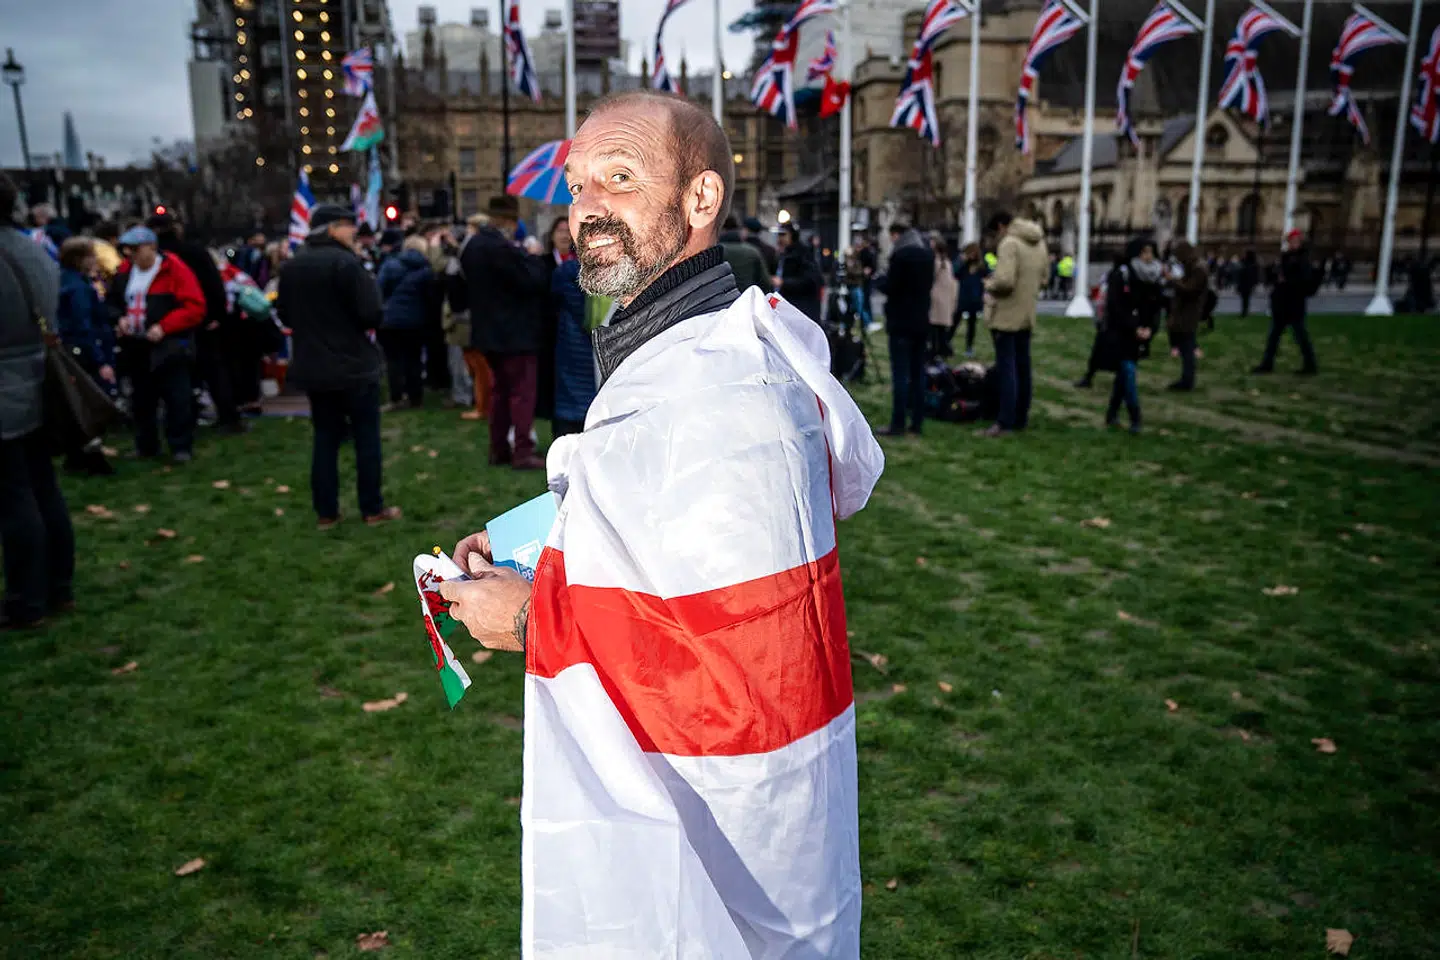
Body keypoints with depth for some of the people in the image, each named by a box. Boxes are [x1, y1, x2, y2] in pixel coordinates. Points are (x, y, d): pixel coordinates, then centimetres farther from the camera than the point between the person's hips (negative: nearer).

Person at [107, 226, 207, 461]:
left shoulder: (174, 269, -10)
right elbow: (112, 303, 19)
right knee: (141, 400, 14)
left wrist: (164, 327, -21)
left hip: (169, 347, -6)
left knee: (177, 399, -4)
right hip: (136, 348, 6)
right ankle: (146, 446, 26)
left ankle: (181, 447, 5)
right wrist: (120, 318, -3)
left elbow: (195, 308, -16)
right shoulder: (124, 272, 8)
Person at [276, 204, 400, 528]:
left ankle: (325, 511, 14)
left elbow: (285, 314, 14)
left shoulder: (290, 266, 8)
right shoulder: (345, 262, -16)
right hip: (354, 365, -6)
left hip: (313, 367, 6)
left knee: (325, 437, 11)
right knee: (366, 437, 5)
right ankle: (373, 508, 10)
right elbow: (372, 315, -19)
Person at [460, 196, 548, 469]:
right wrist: (534, 256, -4)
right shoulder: (503, 248, -22)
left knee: (500, 389, 17)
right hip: (515, 331, -9)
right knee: (522, 392, -2)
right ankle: (522, 453, 0)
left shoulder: (473, 245, 7)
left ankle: (498, 449, 21)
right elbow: (534, 281, -23)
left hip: (490, 330, 9)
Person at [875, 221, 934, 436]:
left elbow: (890, 287, -15)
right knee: (918, 372, 10)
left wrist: (880, 279, 6)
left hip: (901, 322, -7)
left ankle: (898, 424, -6)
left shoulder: (900, 254, -14)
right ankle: (917, 421, 14)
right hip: (922, 321, 7)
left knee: (900, 373, -6)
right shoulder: (928, 253, 11)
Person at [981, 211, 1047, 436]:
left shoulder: (1009, 243, -16)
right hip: (1026, 315, 8)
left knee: (1006, 368, -7)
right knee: (1023, 367, 13)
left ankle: (1004, 422, -8)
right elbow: (1042, 276, 18)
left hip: (1006, 315, -8)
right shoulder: (1039, 243, 12)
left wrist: (989, 284, -6)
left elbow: (1004, 282, -25)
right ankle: (1021, 418, 21)